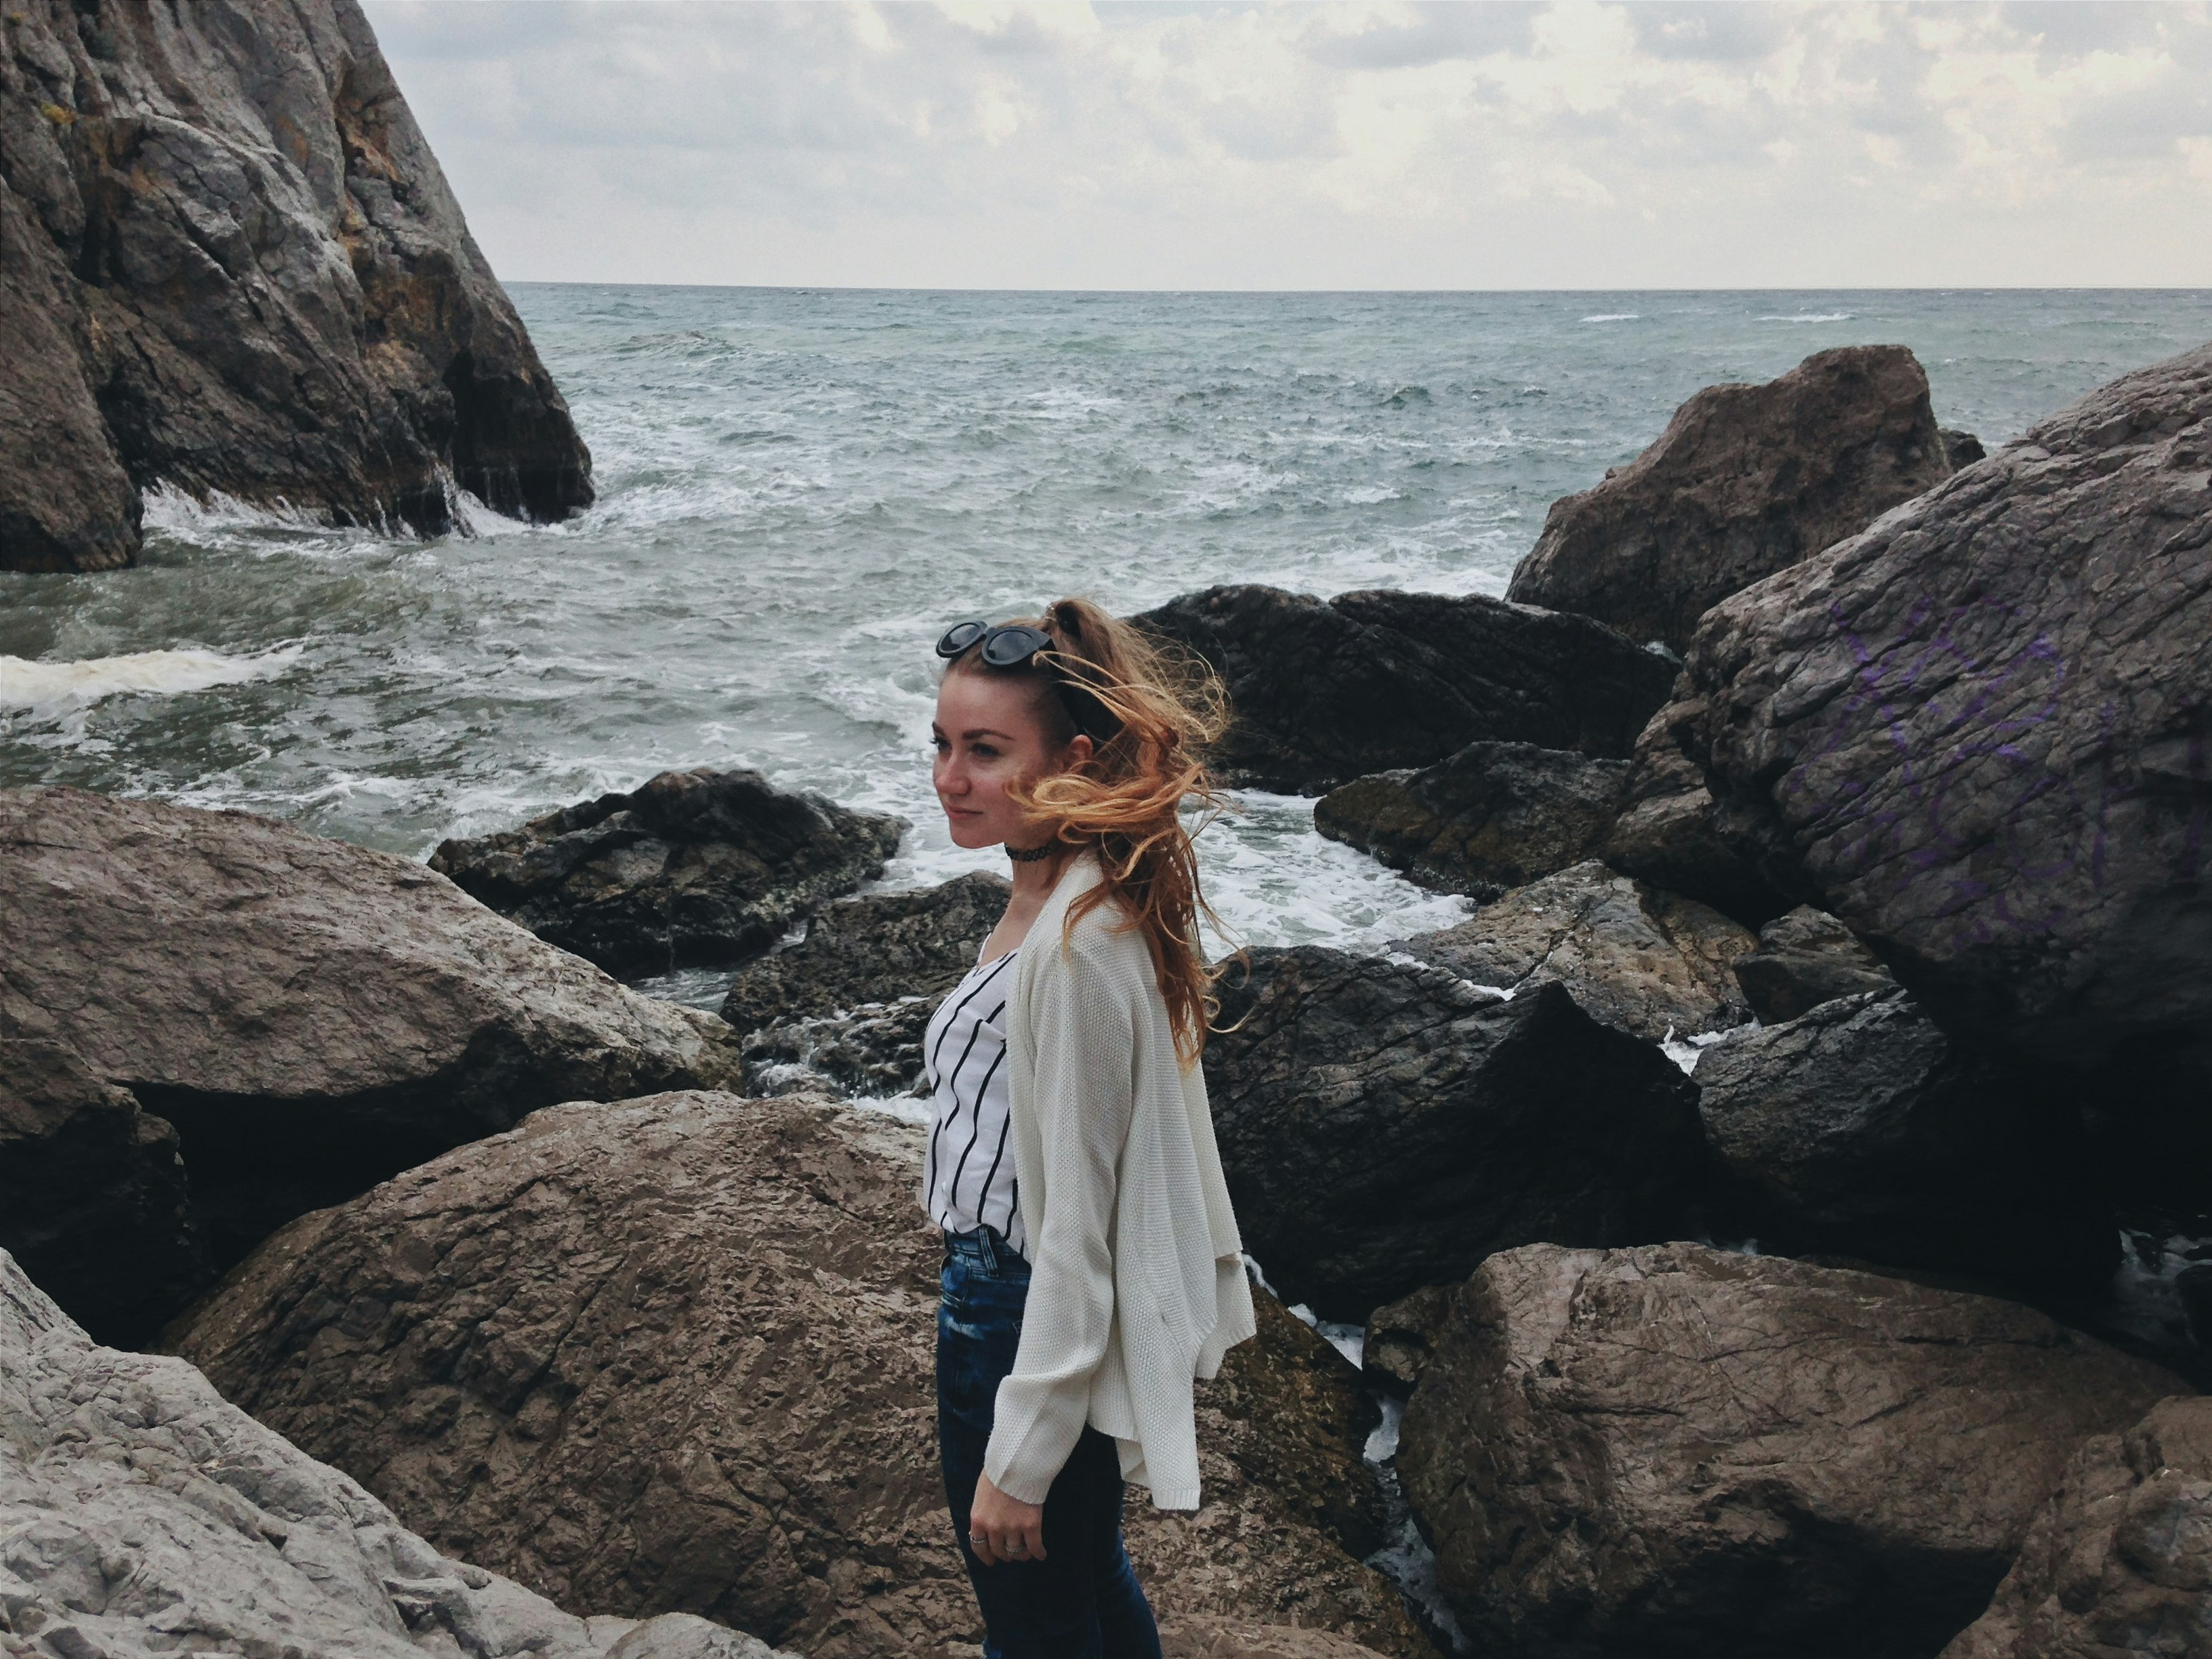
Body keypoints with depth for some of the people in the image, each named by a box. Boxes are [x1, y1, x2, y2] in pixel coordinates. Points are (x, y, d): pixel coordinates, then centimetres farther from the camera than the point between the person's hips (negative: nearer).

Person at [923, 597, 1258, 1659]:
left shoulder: (1077, 946, -28)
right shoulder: (1054, 897, 1)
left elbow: (1075, 1218, -26)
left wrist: (1018, 1459, -20)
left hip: (1026, 1321, -9)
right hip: (1012, 1294, 9)